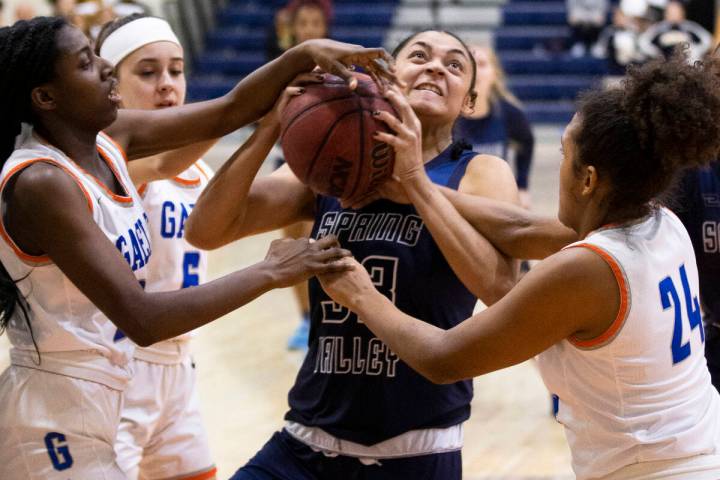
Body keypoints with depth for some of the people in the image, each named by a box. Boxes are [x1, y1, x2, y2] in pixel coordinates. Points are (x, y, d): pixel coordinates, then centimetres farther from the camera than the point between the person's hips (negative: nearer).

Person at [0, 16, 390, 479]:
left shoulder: (108, 137, 2)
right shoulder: (40, 183, -22)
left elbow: (229, 111, 9)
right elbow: (141, 319, -27)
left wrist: (305, 55, -7)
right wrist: (271, 272, -22)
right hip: (54, 428, -8)